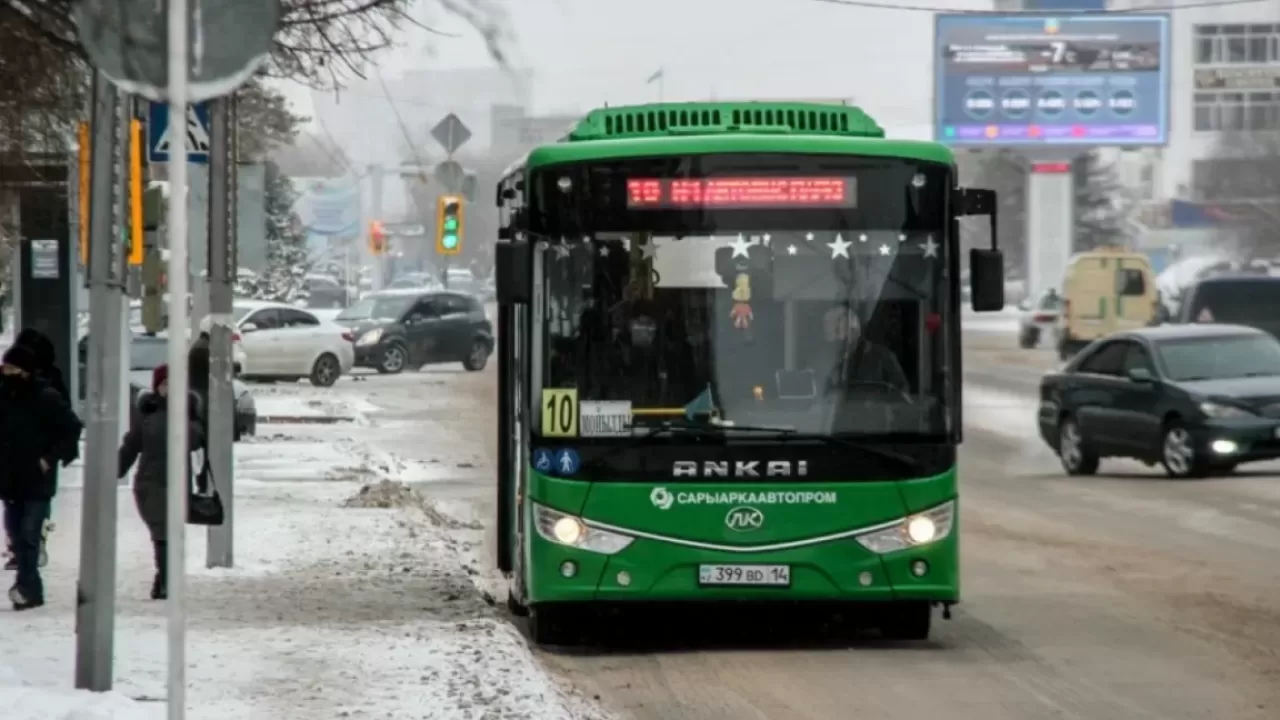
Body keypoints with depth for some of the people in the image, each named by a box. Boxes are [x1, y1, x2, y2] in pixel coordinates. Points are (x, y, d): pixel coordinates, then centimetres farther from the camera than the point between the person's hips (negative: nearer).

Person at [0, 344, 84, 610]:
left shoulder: (46, 398, -11)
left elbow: (72, 428, -8)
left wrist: (51, 458, -12)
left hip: (37, 481, -6)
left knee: (28, 535, -11)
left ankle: (27, 586, -11)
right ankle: (30, 588, 17)